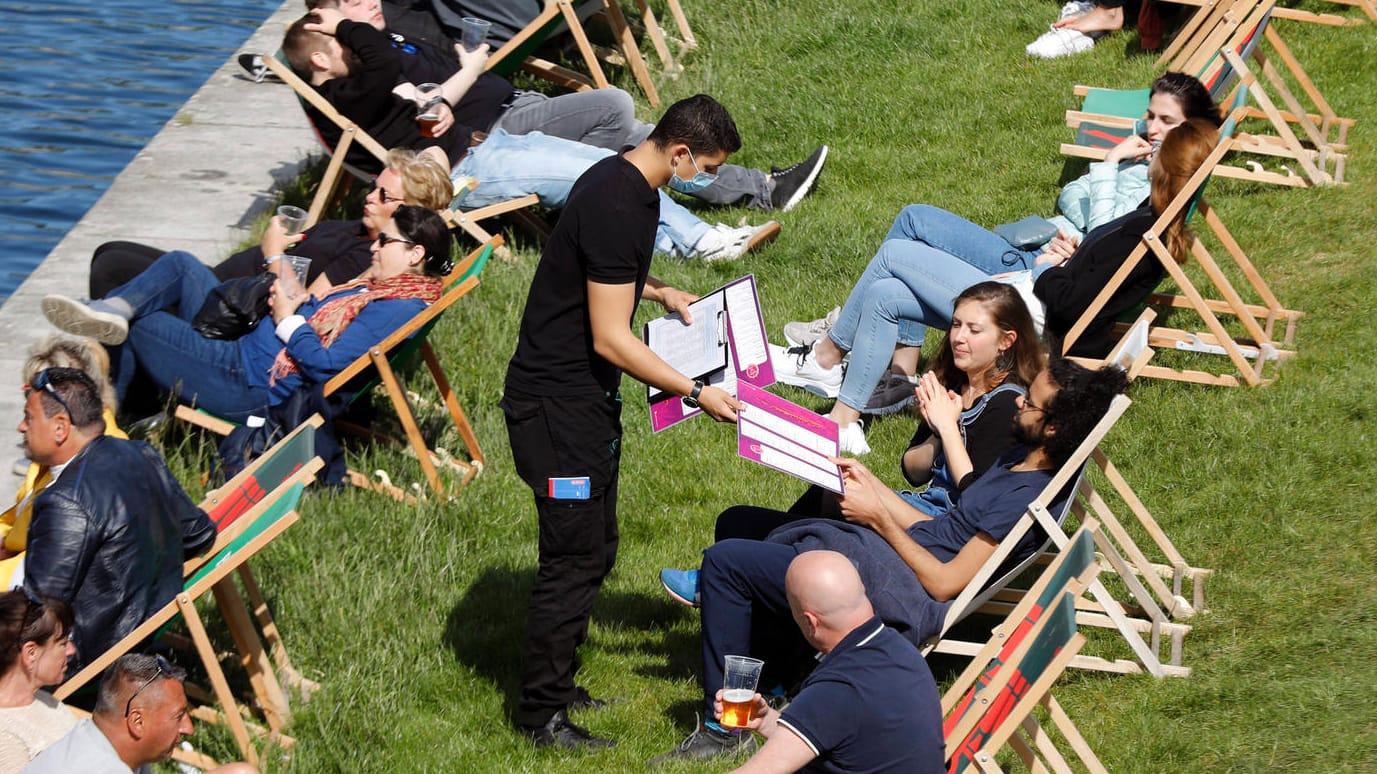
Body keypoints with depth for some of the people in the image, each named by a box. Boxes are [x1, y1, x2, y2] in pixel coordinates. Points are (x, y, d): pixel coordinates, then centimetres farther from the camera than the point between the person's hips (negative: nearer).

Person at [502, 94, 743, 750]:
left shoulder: (618, 178, 7)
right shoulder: (618, 208, -25)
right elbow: (610, 338, -24)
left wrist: (656, 291, 15)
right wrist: (695, 392, -21)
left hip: (583, 399, 11)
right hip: (559, 402, -11)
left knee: (593, 548, 17)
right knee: (575, 557, -5)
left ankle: (554, 683, 28)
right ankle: (541, 714, 3)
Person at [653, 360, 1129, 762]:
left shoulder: (1027, 498, -24)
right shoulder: (1022, 458, 6)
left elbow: (944, 583, -22)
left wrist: (880, 518, -13)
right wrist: (873, 487, 11)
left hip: (900, 594, -11)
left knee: (724, 562, -13)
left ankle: (724, 728, -5)